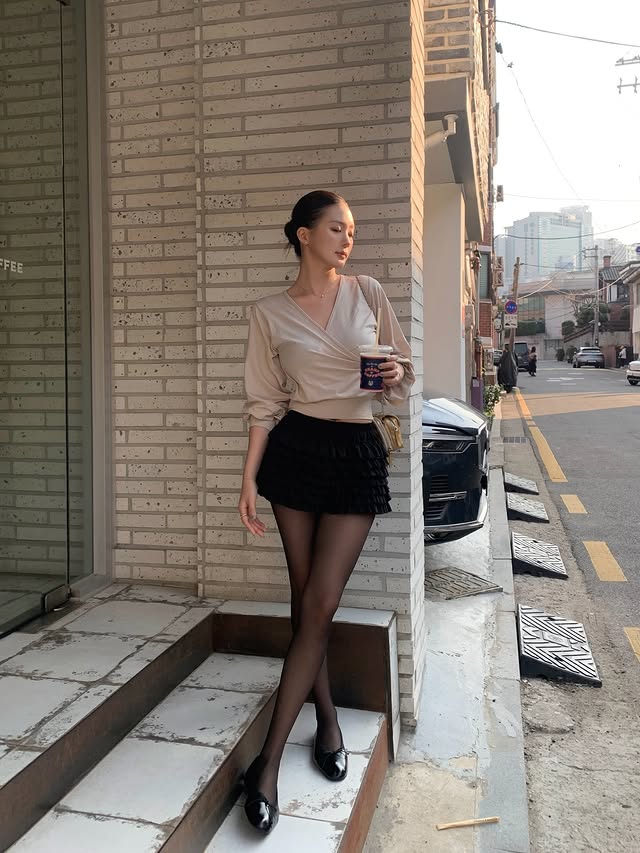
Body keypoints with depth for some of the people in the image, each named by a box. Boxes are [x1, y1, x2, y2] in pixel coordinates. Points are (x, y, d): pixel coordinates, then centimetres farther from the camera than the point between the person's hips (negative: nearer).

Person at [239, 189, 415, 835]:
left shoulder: (369, 295, 6)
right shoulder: (270, 313, 4)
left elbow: (402, 378, 13)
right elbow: (264, 403, 3)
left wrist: (396, 378, -11)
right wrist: (249, 478, -4)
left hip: (357, 454, 0)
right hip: (297, 450, 0)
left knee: (319, 604, -5)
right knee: (305, 599, 6)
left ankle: (268, 760, 3)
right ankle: (327, 719, 28)